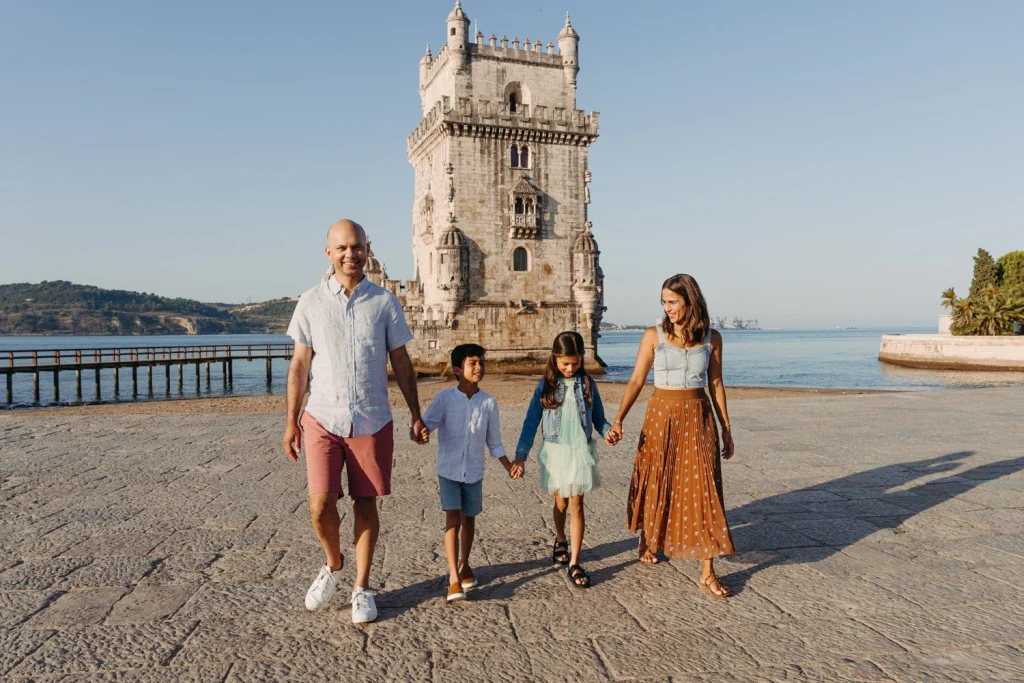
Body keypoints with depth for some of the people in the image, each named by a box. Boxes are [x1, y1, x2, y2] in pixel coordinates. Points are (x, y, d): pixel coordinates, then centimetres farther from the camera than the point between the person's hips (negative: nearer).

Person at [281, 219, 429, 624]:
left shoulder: (384, 302, 2)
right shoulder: (311, 302, 2)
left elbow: (400, 362, 6)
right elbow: (300, 363, 4)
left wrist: (416, 416, 4)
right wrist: (291, 419, 0)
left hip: (372, 422, 0)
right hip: (323, 419, 0)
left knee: (365, 505, 6)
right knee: (321, 505, -4)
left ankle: (362, 589, 21)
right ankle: (333, 565, 26)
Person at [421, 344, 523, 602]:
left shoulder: (489, 402, -3)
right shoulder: (444, 398, -9)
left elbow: (494, 441, 6)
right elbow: (427, 421, -18)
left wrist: (509, 465, 0)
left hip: (474, 472, 3)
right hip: (448, 470, -2)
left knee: (468, 519, 16)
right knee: (452, 520, -10)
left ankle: (464, 565, 38)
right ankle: (454, 578, -4)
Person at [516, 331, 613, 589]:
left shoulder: (587, 384, 0)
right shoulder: (546, 386, -3)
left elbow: (598, 418, 5)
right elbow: (531, 422, -1)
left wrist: (609, 431, -17)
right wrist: (520, 456, -4)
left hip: (581, 452, 0)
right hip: (555, 452, 0)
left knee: (576, 505, -2)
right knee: (561, 503, 14)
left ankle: (574, 564, 4)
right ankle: (560, 541, 44)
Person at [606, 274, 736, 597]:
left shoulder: (711, 337, 0)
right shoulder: (654, 336, -4)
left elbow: (716, 385, 6)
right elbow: (636, 381, -6)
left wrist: (726, 429, 7)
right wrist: (618, 420, -17)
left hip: (698, 418, 0)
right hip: (661, 415, 0)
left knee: (703, 490, -1)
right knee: (655, 485, 13)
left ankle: (708, 572, 8)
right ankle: (649, 542, 41)